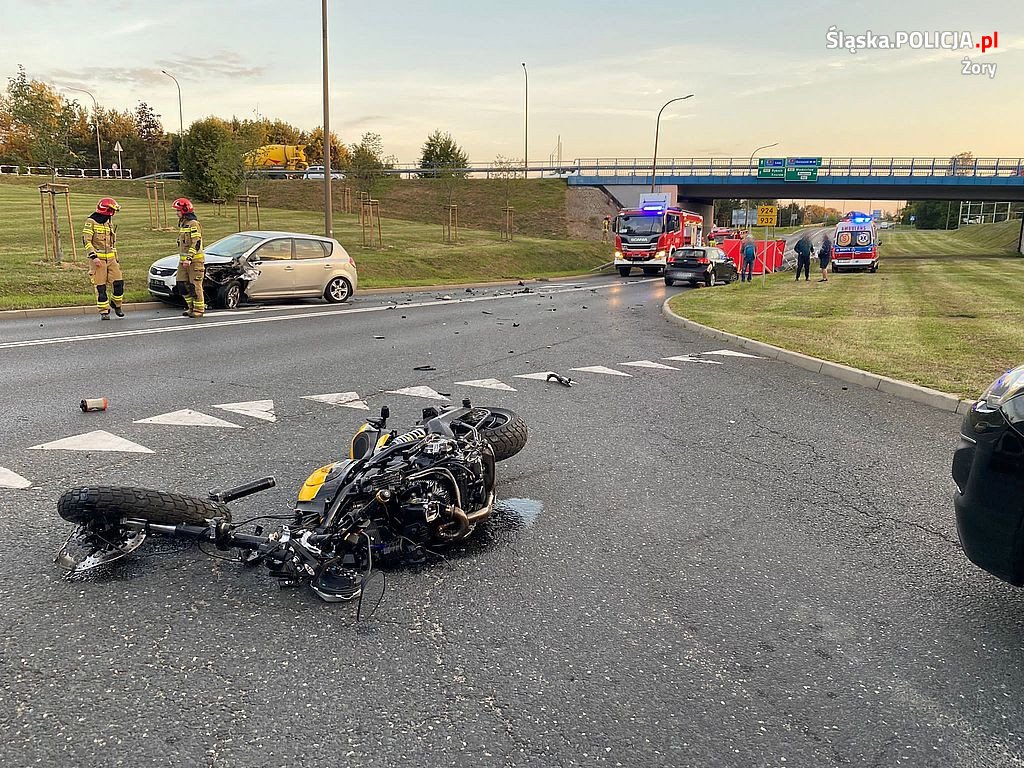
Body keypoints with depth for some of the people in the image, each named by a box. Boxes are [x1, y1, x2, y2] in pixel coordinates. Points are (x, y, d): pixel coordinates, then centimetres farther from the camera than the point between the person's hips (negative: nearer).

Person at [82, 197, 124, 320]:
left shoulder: (110, 225, 17)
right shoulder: (91, 222, -4)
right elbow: (86, 241, -10)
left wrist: (116, 260, 21)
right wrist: (93, 256, -19)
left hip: (111, 259, 6)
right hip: (98, 259, -6)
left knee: (118, 283, -4)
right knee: (100, 287, -2)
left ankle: (116, 304, 18)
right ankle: (104, 311, 5)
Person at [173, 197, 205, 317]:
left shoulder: (194, 224, -13)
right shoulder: (182, 223, 17)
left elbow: (196, 243, -20)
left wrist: (189, 258, -25)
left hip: (195, 260, -9)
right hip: (183, 261, 9)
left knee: (195, 285, -5)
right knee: (182, 284, 8)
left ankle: (199, 309, 2)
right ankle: (191, 307, 17)